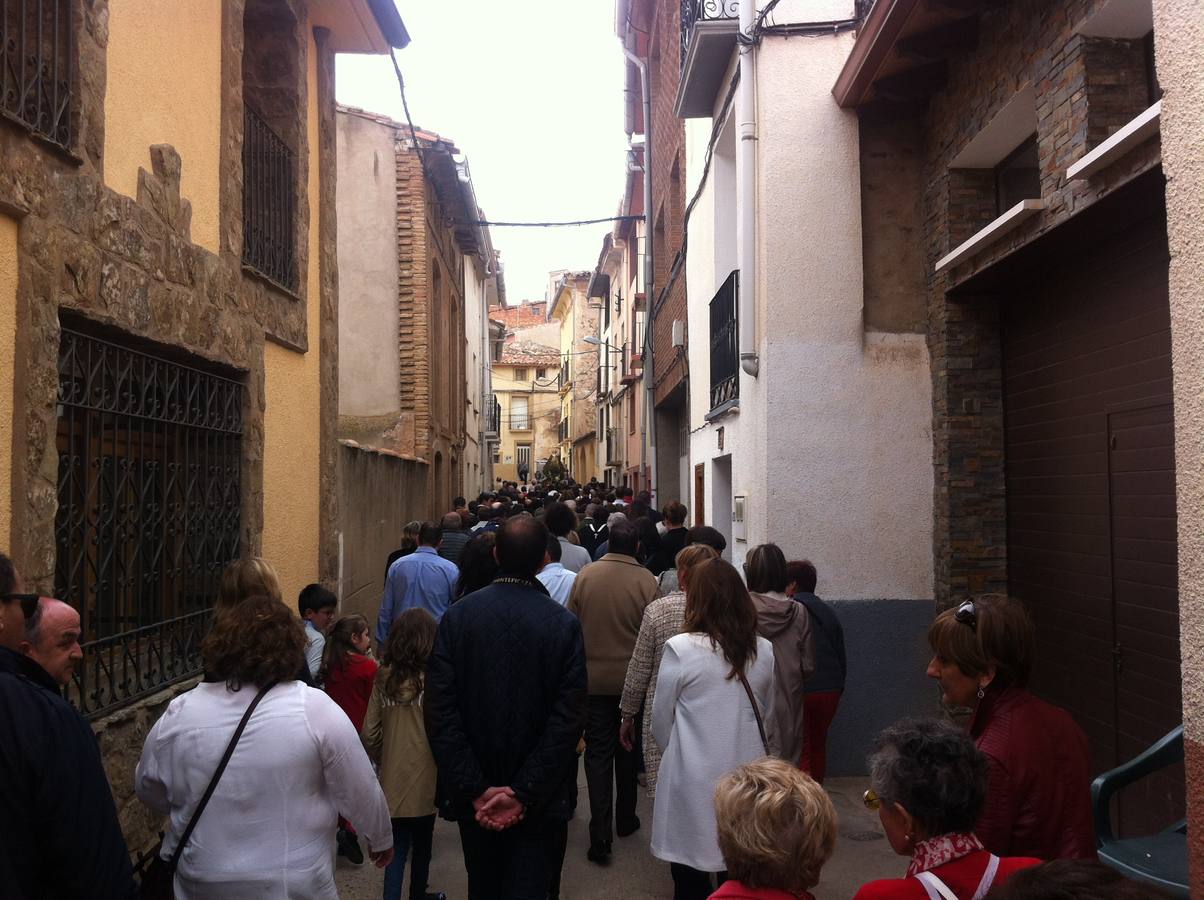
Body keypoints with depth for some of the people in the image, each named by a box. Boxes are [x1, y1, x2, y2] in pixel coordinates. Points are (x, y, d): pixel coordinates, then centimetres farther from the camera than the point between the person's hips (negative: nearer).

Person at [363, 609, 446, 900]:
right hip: (424, 780, -2)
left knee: (397, 847, 12)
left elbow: (370, 734, -1)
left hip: (392, 780, 2)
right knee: (422, 845, 20)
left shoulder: (383, 678, -4)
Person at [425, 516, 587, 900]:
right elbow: (568, 720, -17)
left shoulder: (456, 617, -9)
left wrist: (477, 789, -11)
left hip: (475, 796, 3)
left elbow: (440, 713, -13)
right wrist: (524, 794, -14)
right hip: (540, 799, -2)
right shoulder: (564, 624, -13)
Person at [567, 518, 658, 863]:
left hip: (593, 678, 0)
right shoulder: (646, 581, -14)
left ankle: (600, 832, -2)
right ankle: (625, 818, 33)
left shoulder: (585, 576, -8)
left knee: (598, 752, 6)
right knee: (628, 750, 18)